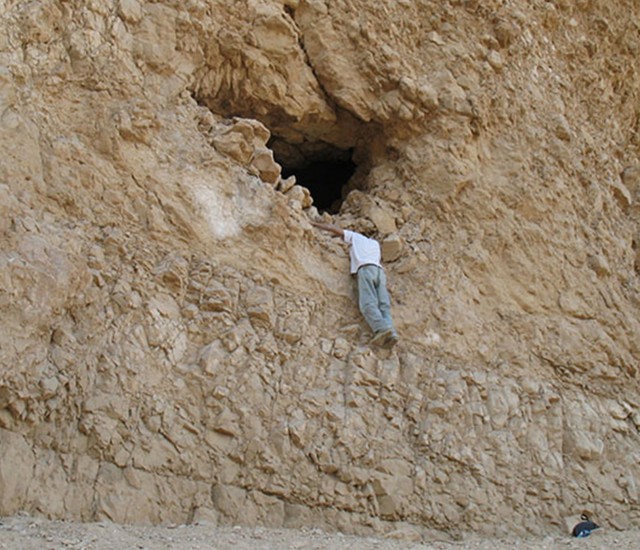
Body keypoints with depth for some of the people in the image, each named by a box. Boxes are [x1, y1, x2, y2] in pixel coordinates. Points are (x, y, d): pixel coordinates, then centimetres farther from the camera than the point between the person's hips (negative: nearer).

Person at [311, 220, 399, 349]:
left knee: (368, 304, -22)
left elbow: (334, 228, 26)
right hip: (380, 271, 5)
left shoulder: (355, 237, 27)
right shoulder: (375, 244, 39)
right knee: (383, 304, -12)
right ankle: (391, 332, -36)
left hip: (365, 269, -5)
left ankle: (382, 328, -45)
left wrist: (316, 224, 36)